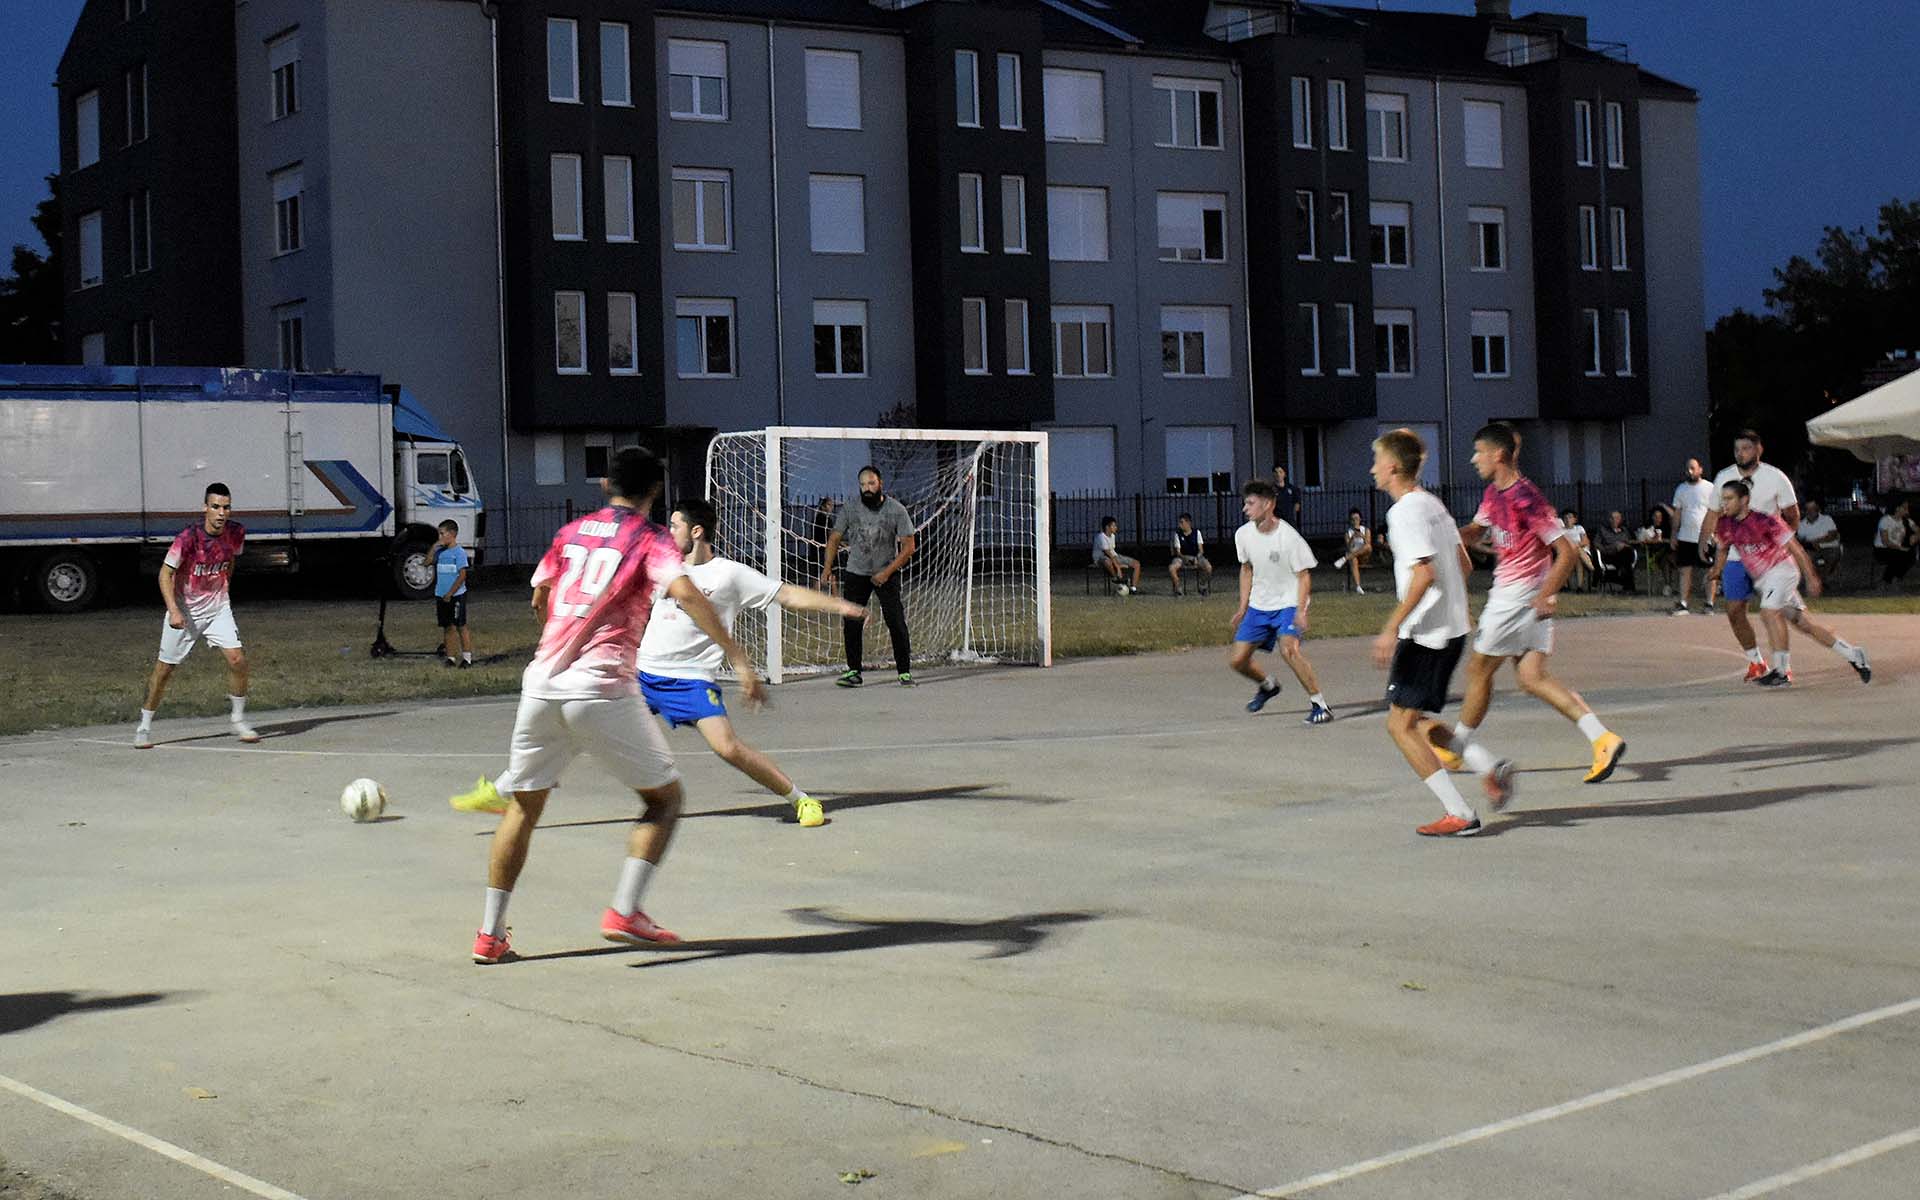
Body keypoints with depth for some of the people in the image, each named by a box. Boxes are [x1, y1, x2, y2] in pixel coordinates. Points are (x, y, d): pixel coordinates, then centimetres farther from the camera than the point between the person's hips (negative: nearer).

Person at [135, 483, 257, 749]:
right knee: (165, 668, 4)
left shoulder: (236, 532, -8)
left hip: (217, 607, 3)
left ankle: (237, 719, 4)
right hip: (185, 609, -3)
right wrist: (174, 610, -26)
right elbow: (166, 573, -17)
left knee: (237, 659, -13)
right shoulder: (189, 537, -23)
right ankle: (144, 726, 20)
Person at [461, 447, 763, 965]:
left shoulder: (570, 532, 18)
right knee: (666, 796, 10)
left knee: (523, 805, 17)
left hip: (542, 683, 5)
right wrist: (739, 660, -18)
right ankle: (624, 912, -3)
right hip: (601, 689, -5)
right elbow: (685, 594, -15)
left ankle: (491, 934, 16)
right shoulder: (649, 540, 3)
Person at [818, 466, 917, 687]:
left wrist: (887, 572, -16)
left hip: (888, 573, -2)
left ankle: (904, 672, -1)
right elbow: (835, 539, 5)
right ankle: (854, 672, 7)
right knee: (851, 623, -3)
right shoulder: (850, 509, -6)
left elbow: (909, 546, -9)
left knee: (896, 623, -10)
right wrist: (828, 568, -6)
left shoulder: (897, 510, -11)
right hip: (856, 573, 2)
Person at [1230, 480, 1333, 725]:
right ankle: (1268, 685, 34)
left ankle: (1320, 704, -17)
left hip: (1288, 603, -6)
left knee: (1288, 649, -30)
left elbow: (1304, 576, -13)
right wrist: (1243, 607, 11)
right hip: (1258, 605, 6)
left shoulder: (1289, 537, -19)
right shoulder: (1243, 534, -2)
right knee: (1237, 659, 1)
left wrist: (1301, 611, -23)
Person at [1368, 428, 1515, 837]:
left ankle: (1459, 814, -6)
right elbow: (1463, 565, 19)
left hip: (1423, 632, -10)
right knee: (1413, 719, 19)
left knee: (1401, 724, -3)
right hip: (1452, 628, 10)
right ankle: (1490, 766, 6)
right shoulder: (1433, 504, 13)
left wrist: (1392, 628, -25)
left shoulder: (1404, 512, -15)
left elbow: (1424, 573, -26)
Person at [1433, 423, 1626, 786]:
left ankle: (1456, 748, 21)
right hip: (1508, 594, 9)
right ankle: (1603, 739, -4)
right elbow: (1475, 531, 27)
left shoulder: (1526, 498, -20)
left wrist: (1545, 594, -28)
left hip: (1520, 597, -9)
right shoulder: (1493, 494, 8)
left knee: (1478, 670, 5)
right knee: (1532, 677, 3)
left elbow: (1567, 552, -21)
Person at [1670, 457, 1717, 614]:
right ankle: (1683, 603, 3)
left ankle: (1710, 603, 9)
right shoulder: (1681, 489, 9)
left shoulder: (1709, 488, -2)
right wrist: (1674, 535, 9)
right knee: (1685, 570, 2)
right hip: (1685, 537, 3)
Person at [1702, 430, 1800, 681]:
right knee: (1734, 611, 3)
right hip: (1735, 556, 4)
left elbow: (1792, 517, 1)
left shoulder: (1775, 477, -6)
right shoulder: (1723, 478, 3)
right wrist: (1703, 545, 4)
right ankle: (1756, 661, 21)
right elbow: (1712, 515, 12)